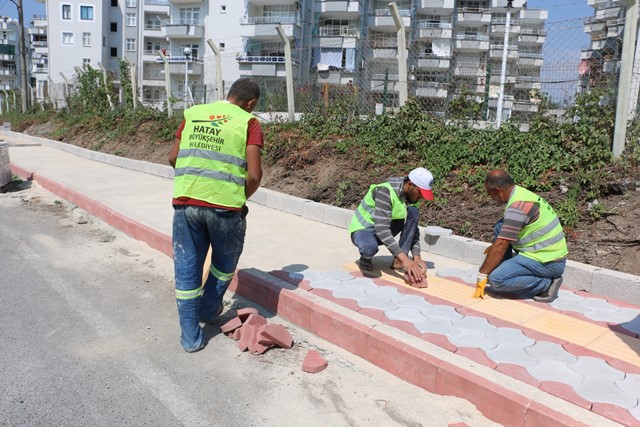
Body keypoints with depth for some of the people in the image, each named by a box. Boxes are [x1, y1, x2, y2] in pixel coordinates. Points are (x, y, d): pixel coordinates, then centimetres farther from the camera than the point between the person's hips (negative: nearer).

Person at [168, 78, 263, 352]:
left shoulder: (193, 113, 12)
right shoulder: (248, 122, -1)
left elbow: (173, 158, 13)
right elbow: (254, 174, -10)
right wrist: (241, 198, 8)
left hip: (186, 202, 3)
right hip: (225, 206, -3)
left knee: (186, 268, 13)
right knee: (225, 261, 24)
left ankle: (191, 337, 21)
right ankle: (208, 310, 41)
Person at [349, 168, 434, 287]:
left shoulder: (411, 196, -7)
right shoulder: (385, 191, -30)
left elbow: (413, 228, -3)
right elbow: (382, 230, -37)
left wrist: (417, 256, -18)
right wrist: (405, 259, -40)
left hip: (384, 229, 7)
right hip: (363, 229, -7)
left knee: (413, 212, -17)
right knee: (370, 247, -42)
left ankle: (398, 260, -13)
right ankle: (365, 258, -4)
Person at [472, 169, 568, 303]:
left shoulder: (517, 207, -23)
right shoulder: (521, 193, 7)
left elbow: (501, 245, -20)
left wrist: (482, 276, -13)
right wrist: (494, 248, 26)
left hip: (549, 262, -10)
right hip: (550, 253, 10)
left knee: (497, 279, -20)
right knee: (500, 228, 7)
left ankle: (546, 284, -6)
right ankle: (506, 270, 10)